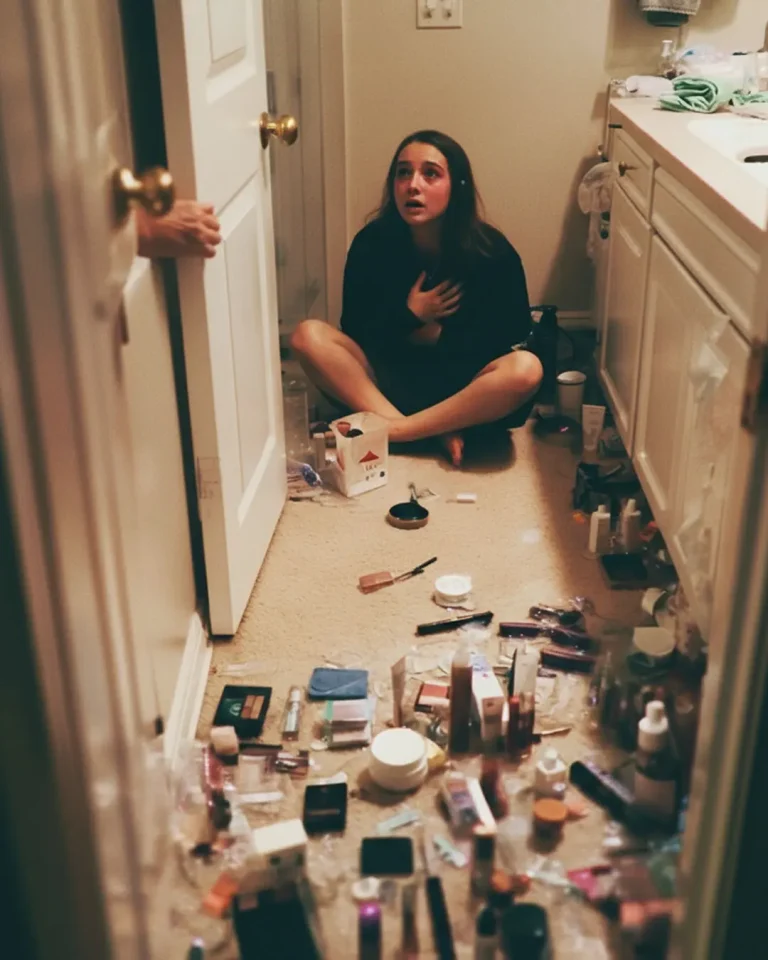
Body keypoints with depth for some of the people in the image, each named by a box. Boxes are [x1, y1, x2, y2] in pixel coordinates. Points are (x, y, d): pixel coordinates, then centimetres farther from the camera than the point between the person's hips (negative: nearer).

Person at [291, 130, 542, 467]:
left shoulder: (491, 251, -12)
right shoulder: (371, 243, -8)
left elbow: (512, 336, -6)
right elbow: (354, 332, -2)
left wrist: (436, 336, -11)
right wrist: (410, 317, -17)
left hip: (465, 387, -1)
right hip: (392, 377, 2)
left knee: (525, 369, -34)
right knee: (308, 336, -22)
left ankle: (386, 430, -30)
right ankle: (436, 429, -30)